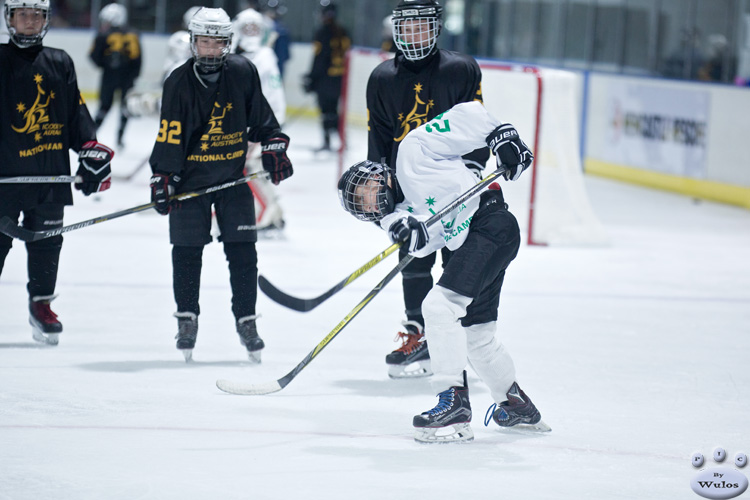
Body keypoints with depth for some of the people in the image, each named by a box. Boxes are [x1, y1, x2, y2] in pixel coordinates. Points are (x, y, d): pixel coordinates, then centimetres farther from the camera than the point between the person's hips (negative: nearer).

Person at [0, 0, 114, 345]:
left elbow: (77, 111, 13)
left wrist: (92, 150, 3)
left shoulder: (60, 64, 13)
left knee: (47, 242, 7)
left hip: (52, 174, 3)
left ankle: (41, 304, 19)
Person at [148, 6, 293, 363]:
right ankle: (187, 319, 15)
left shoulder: (243, 73, -4)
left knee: (242, 251, -2)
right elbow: (169, 136, -12)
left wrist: (274, 147, 2)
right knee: (186, 251, 0)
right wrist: (162, 180, -16)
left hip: (233, 176, 2)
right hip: (190, 178, -2)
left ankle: (246, 321, 7)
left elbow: (260, 117, 9)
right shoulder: (179, 83, -11)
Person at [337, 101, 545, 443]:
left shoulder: (413, 148, -1)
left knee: (440, 304, -18)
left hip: (490, 223, -10)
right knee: (475, 334, 17)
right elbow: (427, 242, -7)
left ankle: (454, 403, -19)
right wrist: (409, 230, -27)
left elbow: (468, 116, -4)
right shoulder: (401, 209, 15)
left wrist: (502, 136, -14)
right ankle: (517, 405, 37)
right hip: (467, 244, 10)